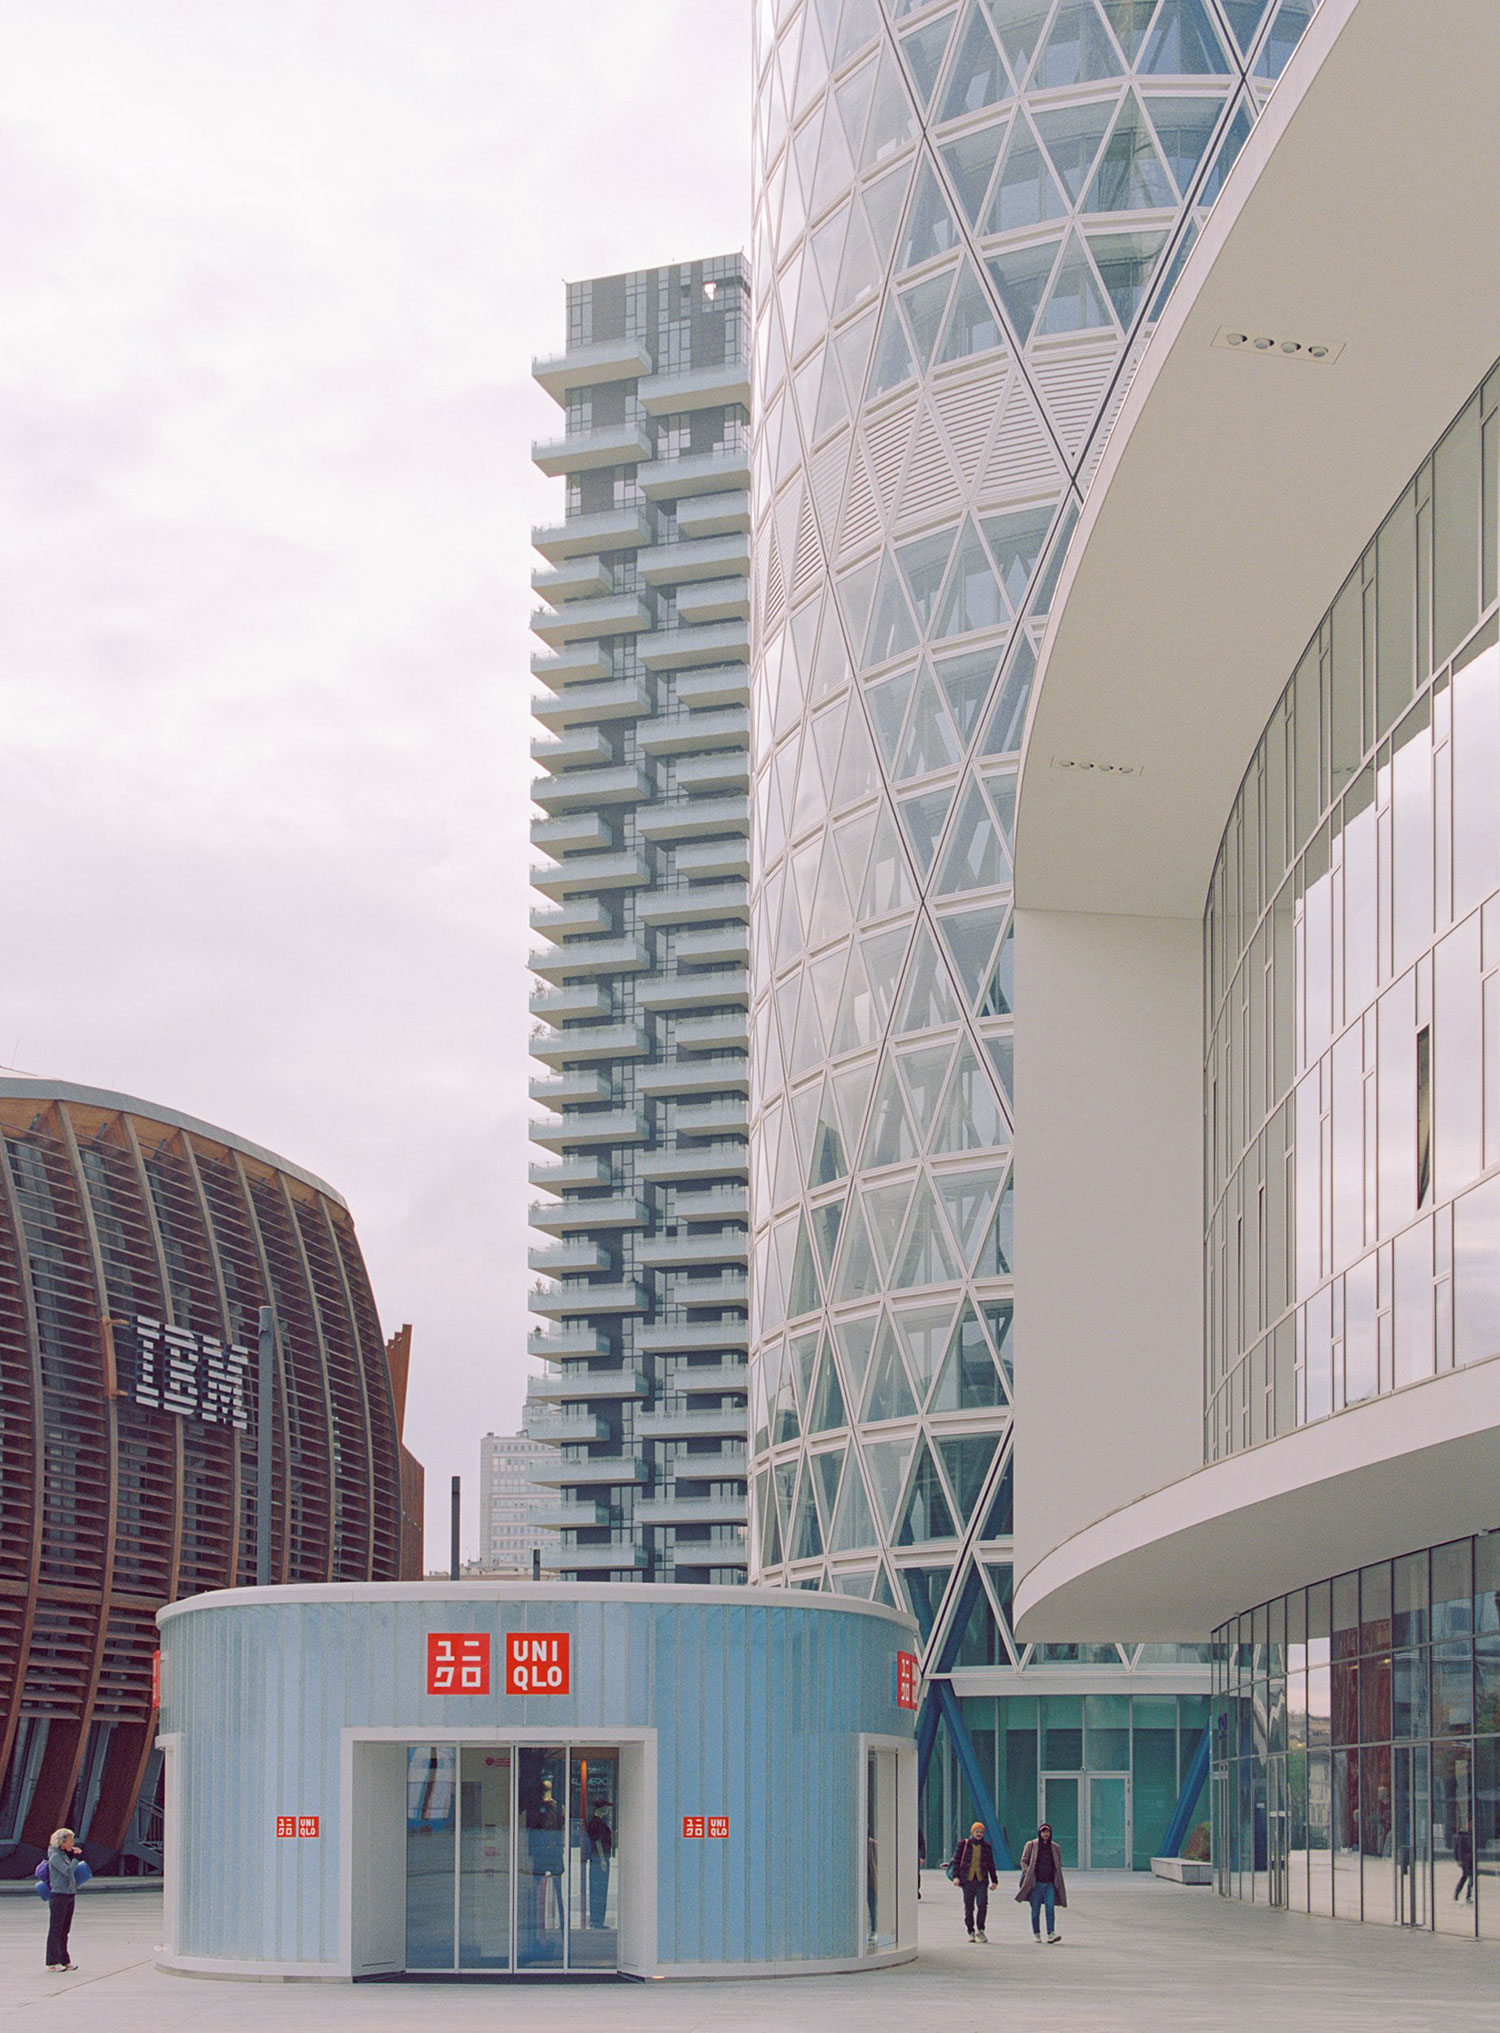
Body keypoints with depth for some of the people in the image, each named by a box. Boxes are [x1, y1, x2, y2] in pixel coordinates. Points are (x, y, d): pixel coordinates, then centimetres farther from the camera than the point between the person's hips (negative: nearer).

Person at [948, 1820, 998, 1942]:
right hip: (967, 1880, -1)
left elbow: (991, 1865, 19)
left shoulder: (986, 1846, 12)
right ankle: (971, 1932, 11)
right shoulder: (964, 1844, 5)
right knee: (969, 1907, 2)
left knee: (983, 1904, -14)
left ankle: (980, 1930, -1)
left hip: (982, 1880, 1)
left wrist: (994, 1880, 16)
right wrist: (956, 1876, -7)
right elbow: (956, 1861, 4)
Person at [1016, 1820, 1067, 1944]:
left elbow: (1058, 1865, 20)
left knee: (1051, 1908, -11)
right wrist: (1028, 1875, -9)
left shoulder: (1054, 1847, 12)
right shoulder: (1031, 1845, 4)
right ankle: (1037, 1934, 10)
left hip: (1050, 1883, 2)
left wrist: (1056, 1879, 8)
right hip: (1036, 1883, -2)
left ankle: (1051, 1933, -16)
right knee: (1035, 1910, 2)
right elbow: (1023, 1861, 4)